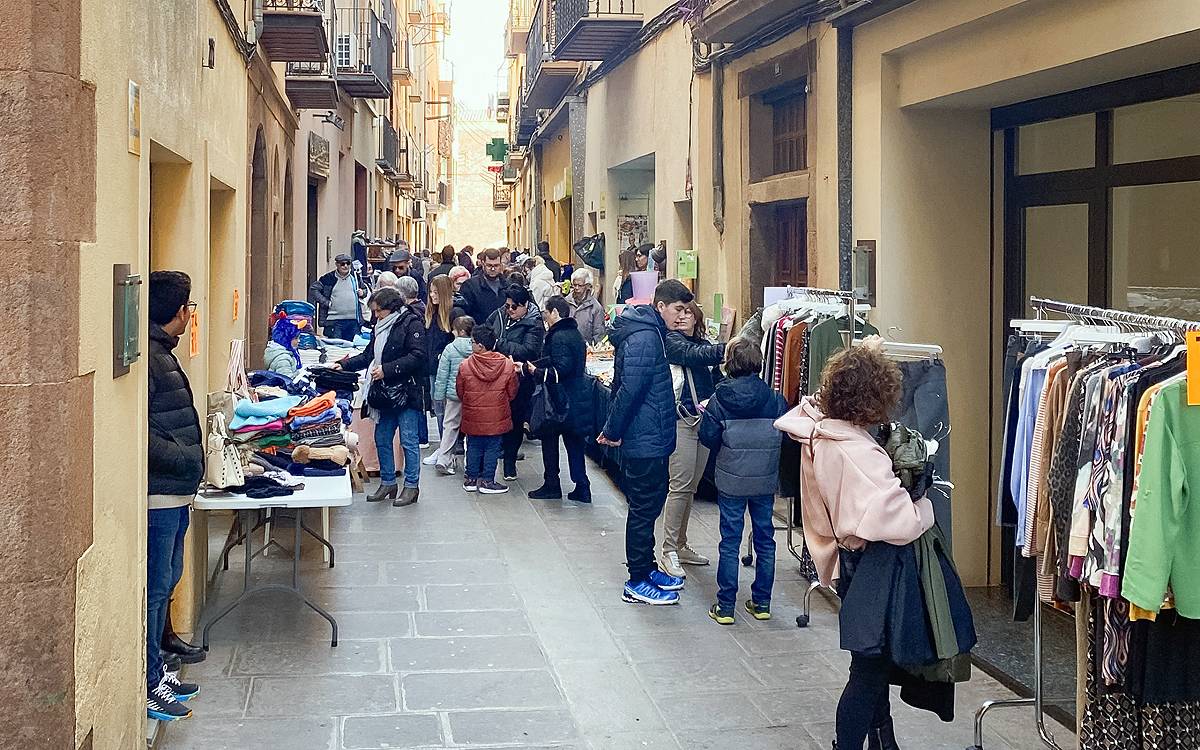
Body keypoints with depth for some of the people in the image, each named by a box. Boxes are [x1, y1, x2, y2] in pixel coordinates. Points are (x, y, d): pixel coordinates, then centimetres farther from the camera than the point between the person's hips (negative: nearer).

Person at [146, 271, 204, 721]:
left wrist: (192, 459, 11)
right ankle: (147, 685, 8)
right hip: (157, 497, -10)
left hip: (175, 494, 10)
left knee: (165, 584, 18)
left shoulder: (161, 354, 14)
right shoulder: (146, 357, -19)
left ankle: (156, 672, 29)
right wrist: (185, 460, -20)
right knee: (154, 589, -1)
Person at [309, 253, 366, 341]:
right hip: (334, 321, -4)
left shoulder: (355, 277, 11)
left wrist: (363, 293, 2)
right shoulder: (329, 278, -1)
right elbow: (313, 289, -3)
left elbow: (365, 290, 26)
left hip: (354, 320, 4)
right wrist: (326, 302, -8)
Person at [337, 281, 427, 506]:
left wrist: (387, 369, -21)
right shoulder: (381, 327, 14)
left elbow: (417, 357, -19)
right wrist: (344, 365, 12)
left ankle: (412, 486, 7)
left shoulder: (412, 324, -11)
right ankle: (387, 483, 23)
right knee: (382, 438, 11)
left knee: (408, 440, -2)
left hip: (406, 392, -8)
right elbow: (369, 355, 23)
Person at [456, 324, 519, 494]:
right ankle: (487, 480, 12)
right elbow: (512, 392, 1)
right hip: (497, 417, -1)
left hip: (473, 416, 1)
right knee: (492, 448, 9)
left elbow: (460, 392, 1)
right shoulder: (507, 365, -10)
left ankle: (471, 478, 21)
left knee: (474, 447, 15)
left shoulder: (465, 366, -12)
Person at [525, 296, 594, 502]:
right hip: (578, 398, 9)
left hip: (562, 398, -9)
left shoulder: (559, 337, -18)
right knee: (574, 443, 11)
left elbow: (561, 370, -26)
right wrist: (532, 366, 7)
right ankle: (582, 488, 11)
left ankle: (551, 485, 13)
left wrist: (537, 372, -17)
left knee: (549, 440, 6)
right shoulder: (575, 334, 13)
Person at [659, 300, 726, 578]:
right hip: (682, 418, -7)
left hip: (704, 419, 7)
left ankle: (680, 545, 21)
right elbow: (695, 356, -21)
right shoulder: (671, 341, -3)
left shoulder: (704, 343, 17)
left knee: (691, 486, 12)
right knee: (680, 485, -9)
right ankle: (668, 552, -4)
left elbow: (715, 375, 11)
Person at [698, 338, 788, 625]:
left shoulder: (720, 400, -11)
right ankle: (762, 603, 21)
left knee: (730, 542, 5)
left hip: (731, 481, -2)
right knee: (765, 539, 13)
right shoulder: (775, 399, -6)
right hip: (766, 480, 2)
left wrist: (706, 415, 11)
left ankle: (725, 607, 8)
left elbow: (708, 439, -8)